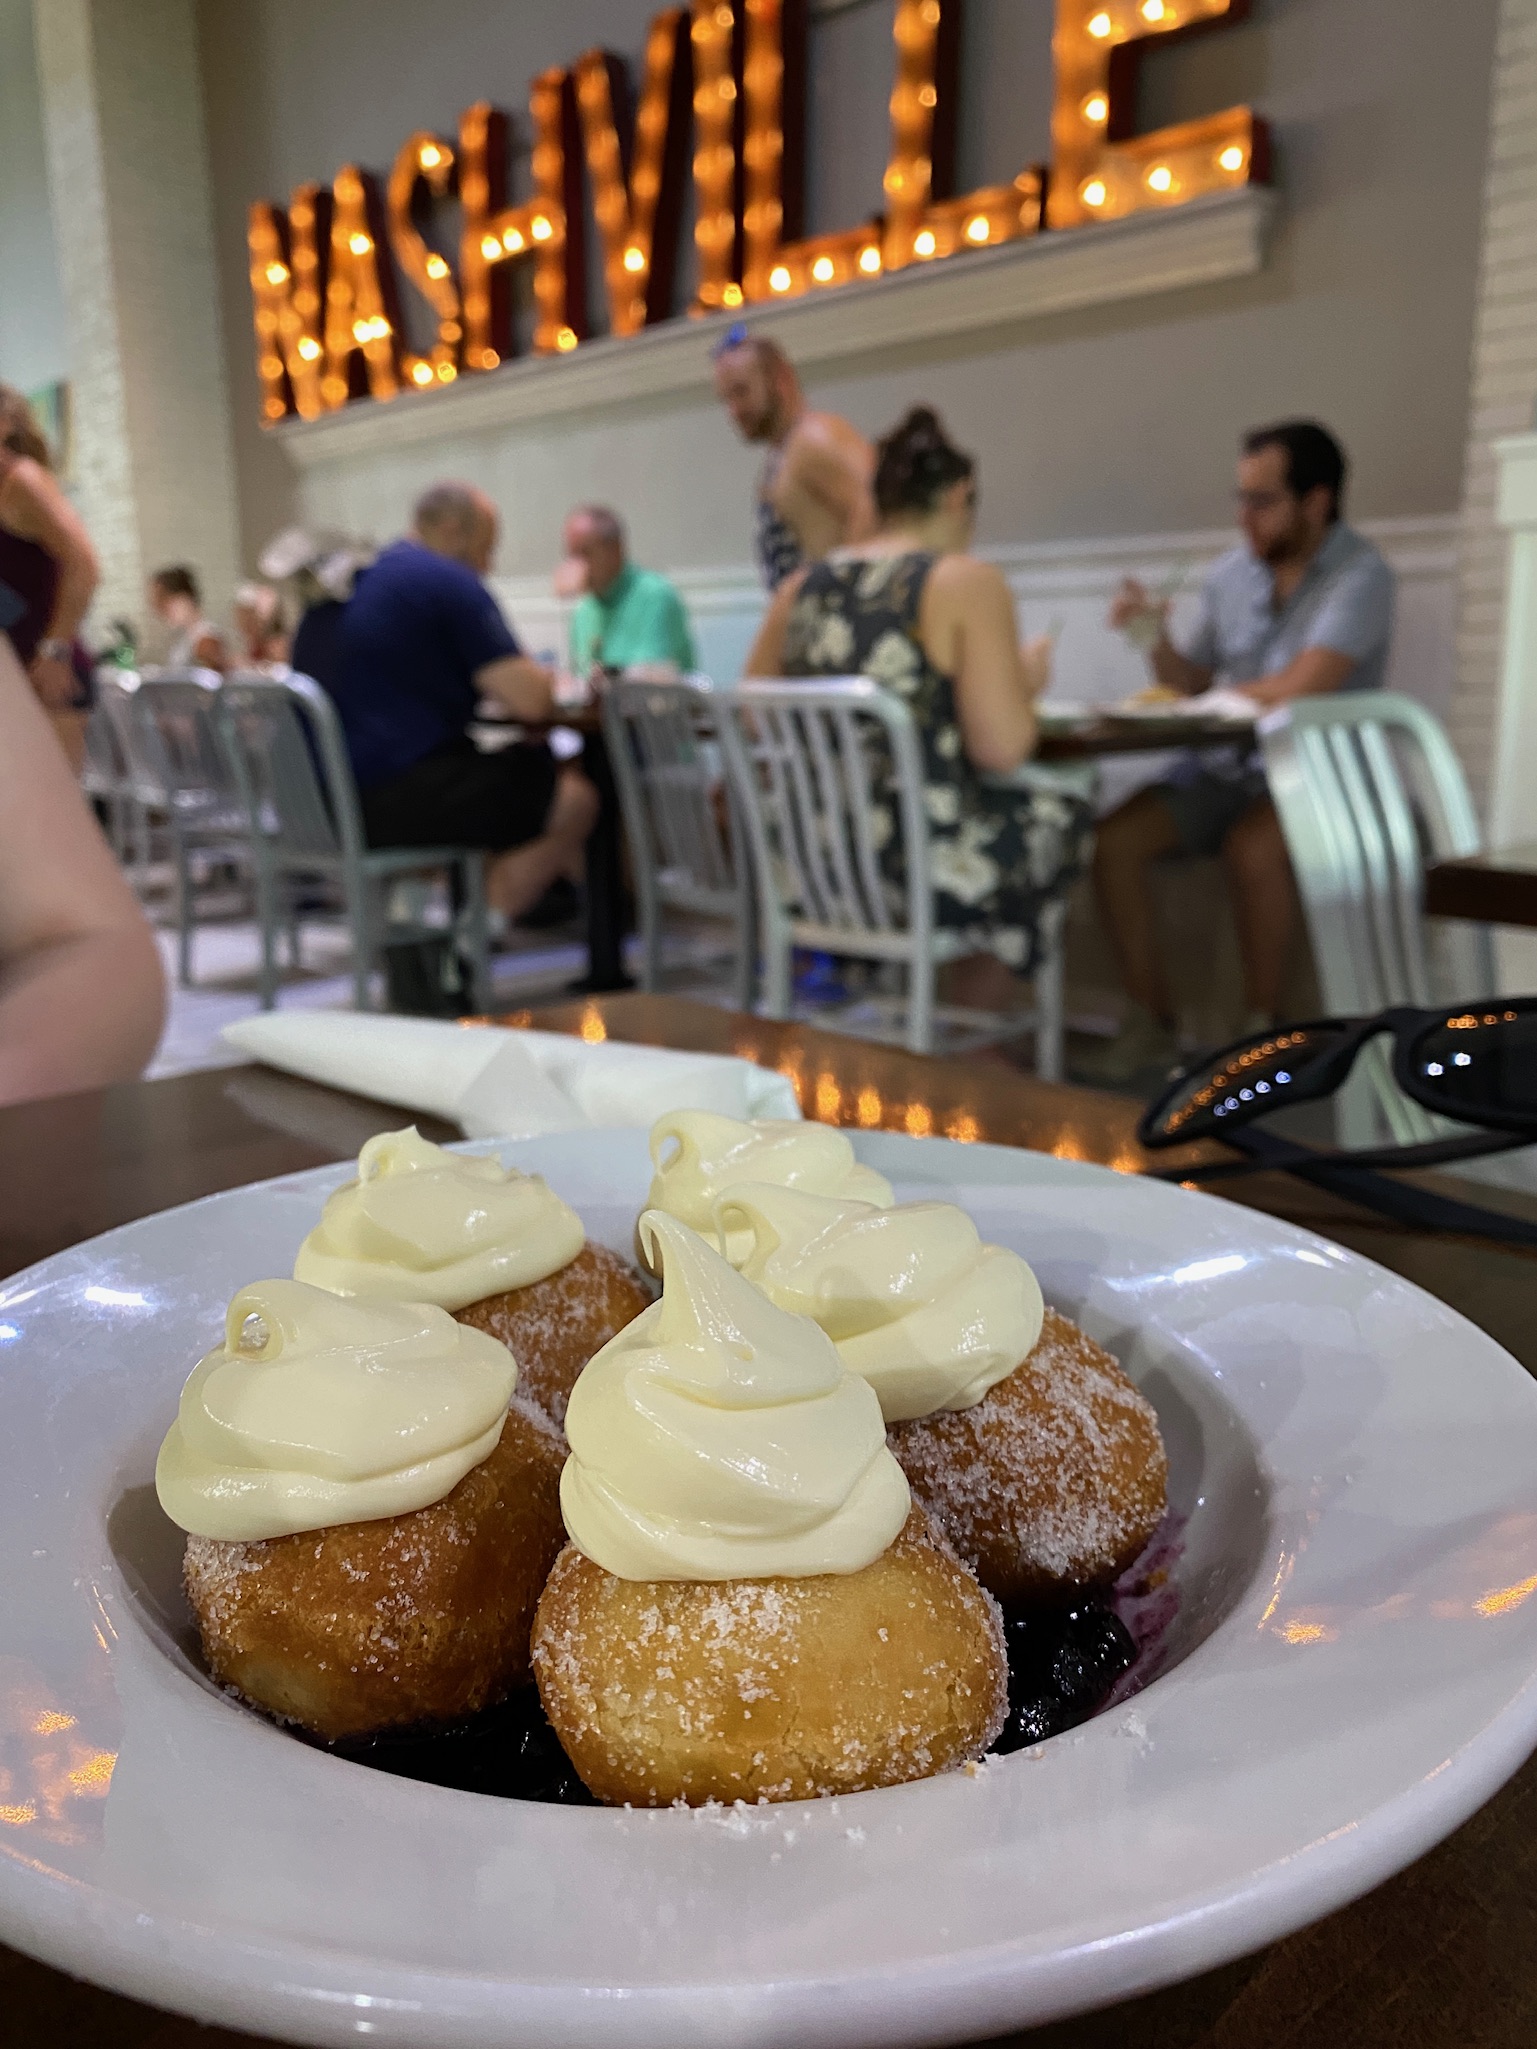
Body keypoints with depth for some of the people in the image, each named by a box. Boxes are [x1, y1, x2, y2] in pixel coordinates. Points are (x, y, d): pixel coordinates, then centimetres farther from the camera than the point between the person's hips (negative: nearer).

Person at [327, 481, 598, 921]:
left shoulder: (365, 577, 20)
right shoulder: (451, 583, -9)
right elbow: (531, 701, -14)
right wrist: (551, 681, 9)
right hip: (392, 797, -10)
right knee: (575, 797, -5)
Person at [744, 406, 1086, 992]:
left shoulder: (802, 588, 7)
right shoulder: (967, 581, -9)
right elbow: (1001, 748, -15)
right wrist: (1026, 683, 6)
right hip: (923, 871, -6)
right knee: (1065, 817, 25)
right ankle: (973, 1001, 33)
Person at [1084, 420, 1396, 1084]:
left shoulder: (1360, 575, -10)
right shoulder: (1231, 574, 9)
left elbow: (1305, 685, -23)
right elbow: (1188, 682, 13)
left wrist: (1234, 692, -7)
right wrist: (1157, 634, -5)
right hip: (1225, 767, 6)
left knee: (1251, 848, -36)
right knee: (1114, 839, -16)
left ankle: (1261, 1025, -16)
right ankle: (1151, 1024, -7)